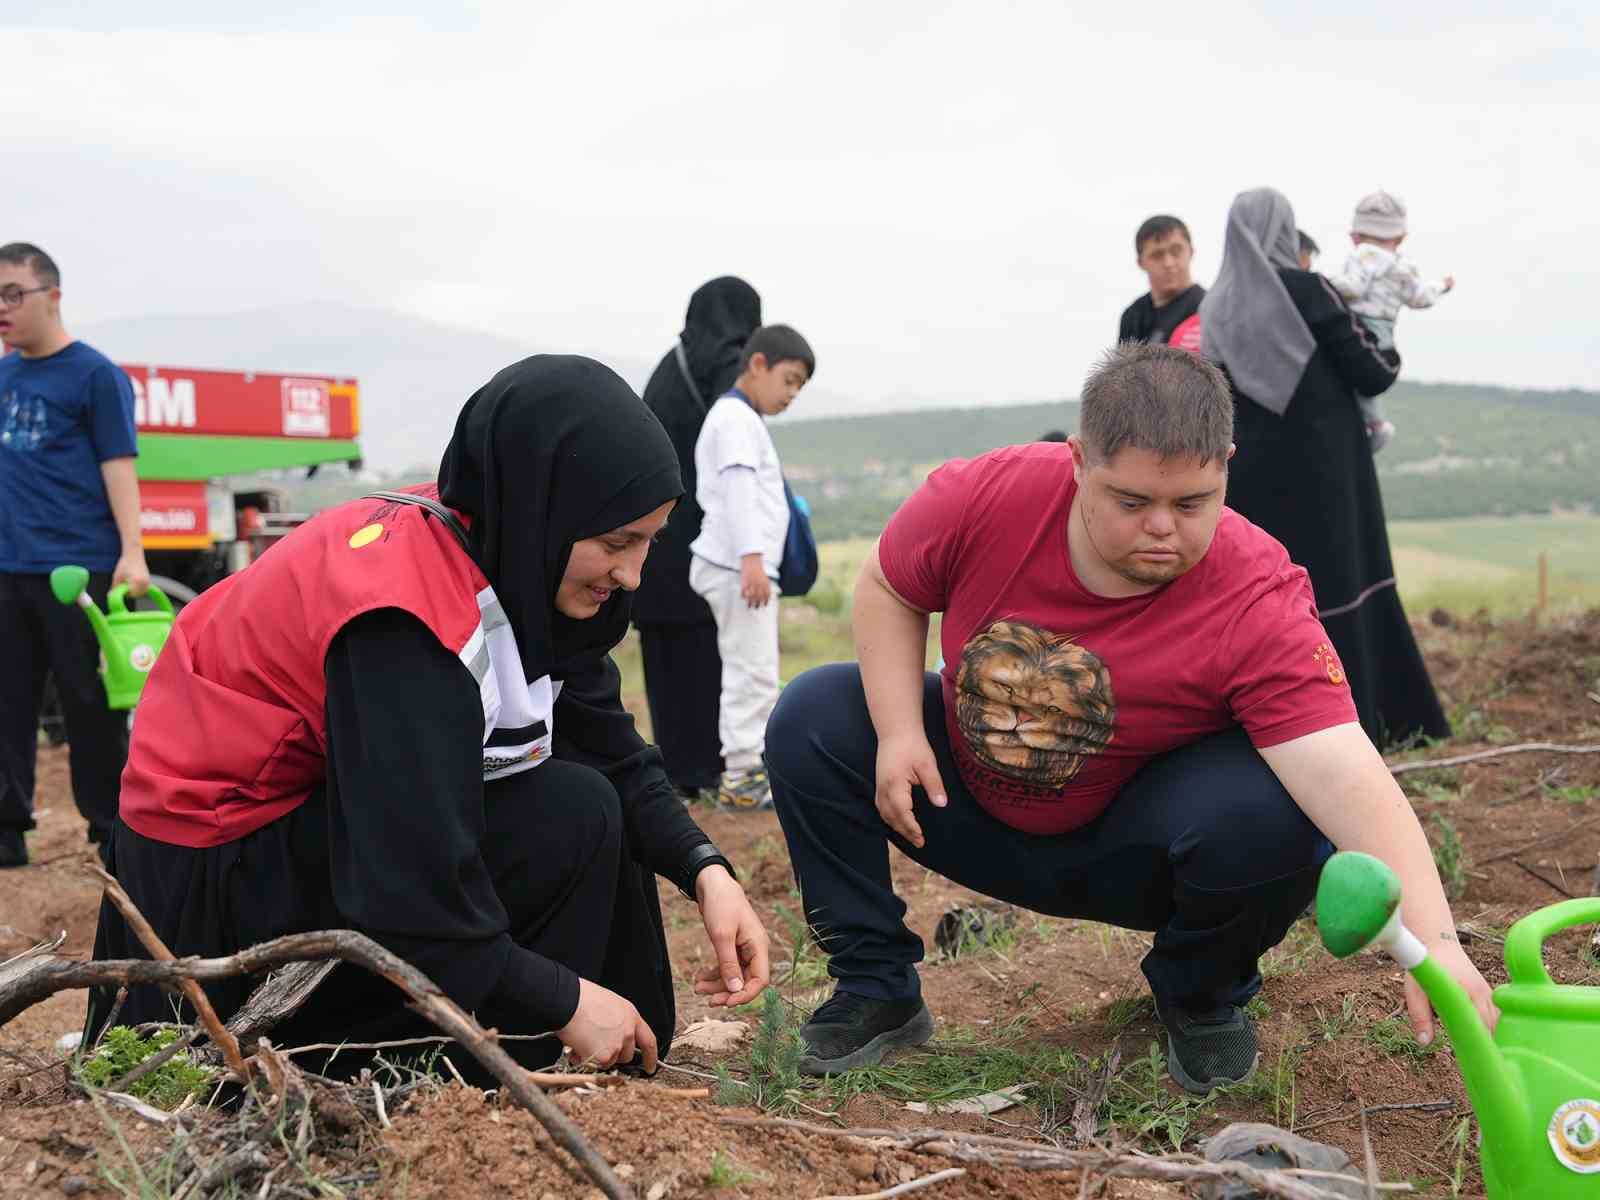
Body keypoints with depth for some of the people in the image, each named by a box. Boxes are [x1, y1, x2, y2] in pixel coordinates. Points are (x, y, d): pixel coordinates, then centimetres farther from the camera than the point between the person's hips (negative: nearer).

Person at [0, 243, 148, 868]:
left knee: (89, 705, 0)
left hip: (77, 567, -6)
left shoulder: (94, 373, -4)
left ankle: (111, 833, 11)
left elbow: (118, 464, -8)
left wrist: (131, 553, -16)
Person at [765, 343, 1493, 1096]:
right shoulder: (984, 497, -24)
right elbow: (887, 590, -4)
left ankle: (1201, 997, 3)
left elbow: (1344, 777, -41)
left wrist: (1434, 941, -53)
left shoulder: (1259, 604, -31)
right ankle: (877, 990, 2)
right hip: (966, 804, 4)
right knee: (813, 719, -13)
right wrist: (899, 732, -17)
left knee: (1277, 820, -33)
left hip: (1129, 849, -3)